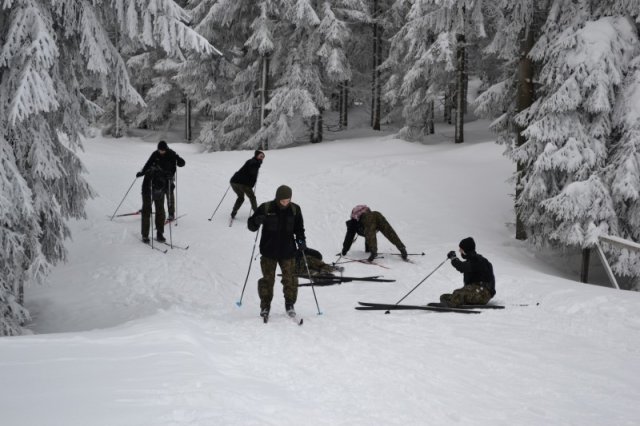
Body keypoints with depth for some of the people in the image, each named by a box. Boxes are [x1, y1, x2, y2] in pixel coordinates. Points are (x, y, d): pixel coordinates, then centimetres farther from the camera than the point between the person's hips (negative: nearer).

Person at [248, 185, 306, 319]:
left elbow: (299, 228, 13)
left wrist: (301, 240, -5)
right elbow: (251, 226, -1)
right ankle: (265, 306, 16)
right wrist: (256, 221, -23)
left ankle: (290, 304, 18)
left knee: (289, 279, 2)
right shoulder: (265, 208, -8)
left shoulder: (295, 210, 0)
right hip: (269, 252, -1)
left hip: (288, 252, 1)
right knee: (268, 279, 3)